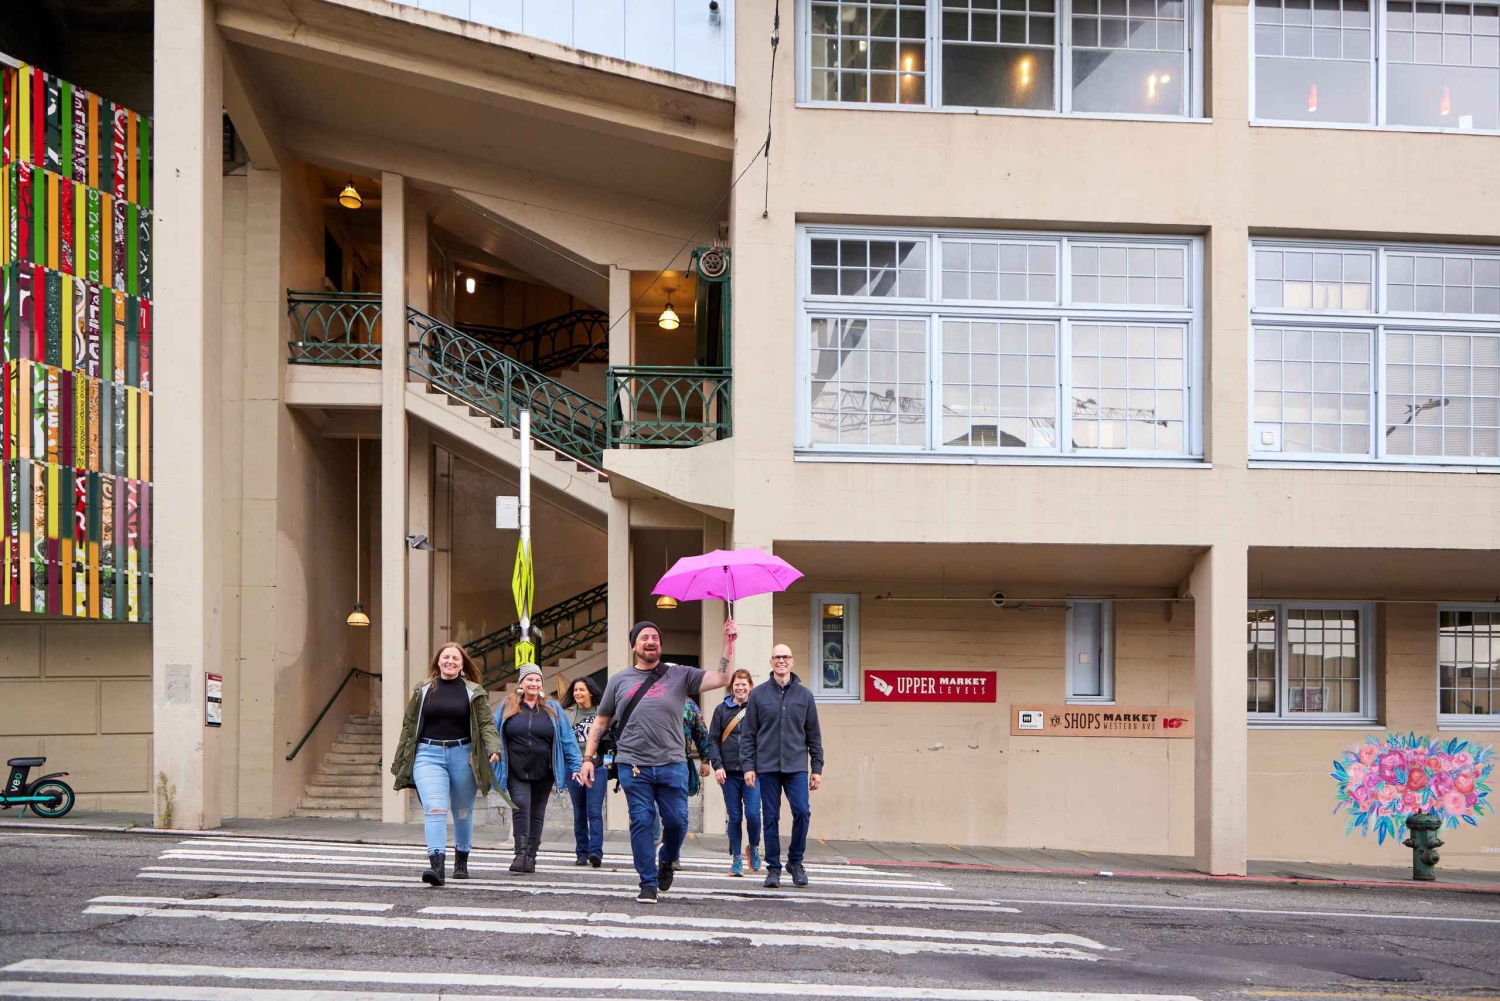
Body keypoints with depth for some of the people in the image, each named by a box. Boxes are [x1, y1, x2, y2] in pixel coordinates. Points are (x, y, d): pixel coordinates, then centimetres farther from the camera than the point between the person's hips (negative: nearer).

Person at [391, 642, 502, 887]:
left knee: (462, 812, 12)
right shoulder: (423, 691, 10)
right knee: (434, 809, -17)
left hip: (462, 755, 0)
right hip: (429, 754, 0)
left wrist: (493, 749, -18)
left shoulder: (474, 692, 6)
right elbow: (409, 727, 13)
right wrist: (400, 762, 13)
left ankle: (461, 861, 31)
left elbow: (486, 724, 0)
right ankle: (437, 865, -27)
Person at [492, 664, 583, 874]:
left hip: (543, 772, 2)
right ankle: (520, 853, -17)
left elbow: (567, 739, 7)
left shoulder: (552, 708, 8)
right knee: (520, 808, -16)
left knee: (537, 813, 7)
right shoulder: (507, 707, 6)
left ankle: (531, 856, 15)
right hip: (516, 772, -2)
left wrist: (576, 766, 2)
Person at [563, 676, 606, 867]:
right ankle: (581, 853, 14)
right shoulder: (567, 714, 9)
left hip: (597, 765, -3)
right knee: (579, 814, 8)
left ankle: (595, 851, -19)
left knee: (594, 811, -12)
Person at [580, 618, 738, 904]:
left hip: (671, 765, 0)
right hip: (633, 766, 0)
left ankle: (666, 861, 29)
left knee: (677, 821, -1)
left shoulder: (679, 676, 8)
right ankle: (648, 883, 8)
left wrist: (728, 643, -8)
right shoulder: (620, 681, 12)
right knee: (641, 822, -1)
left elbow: (721, 679, -1)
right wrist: (588, 758, 8)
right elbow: (600, 722, 16)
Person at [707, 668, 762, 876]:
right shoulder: (722, 709, 6)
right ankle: (736, 858, 14)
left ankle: (754, 848, 16)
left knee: (752, 813, -10)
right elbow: (713, 740, 6)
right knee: (734, 816, 4)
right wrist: (717, 765, -5)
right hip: (730, 772, 1)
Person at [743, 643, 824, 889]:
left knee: (802, 812, -10)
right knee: (770, 818, 2)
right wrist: (748, 766, -3)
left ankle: (795, 861, 10)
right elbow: (748, 733, 4)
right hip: (767, 767, 0)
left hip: (796, 767, 0)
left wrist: (817, 768, 5)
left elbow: (814, 735, 10)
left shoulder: (804, 695, 7)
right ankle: (773, 868, 12)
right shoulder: (758, 694, 4)